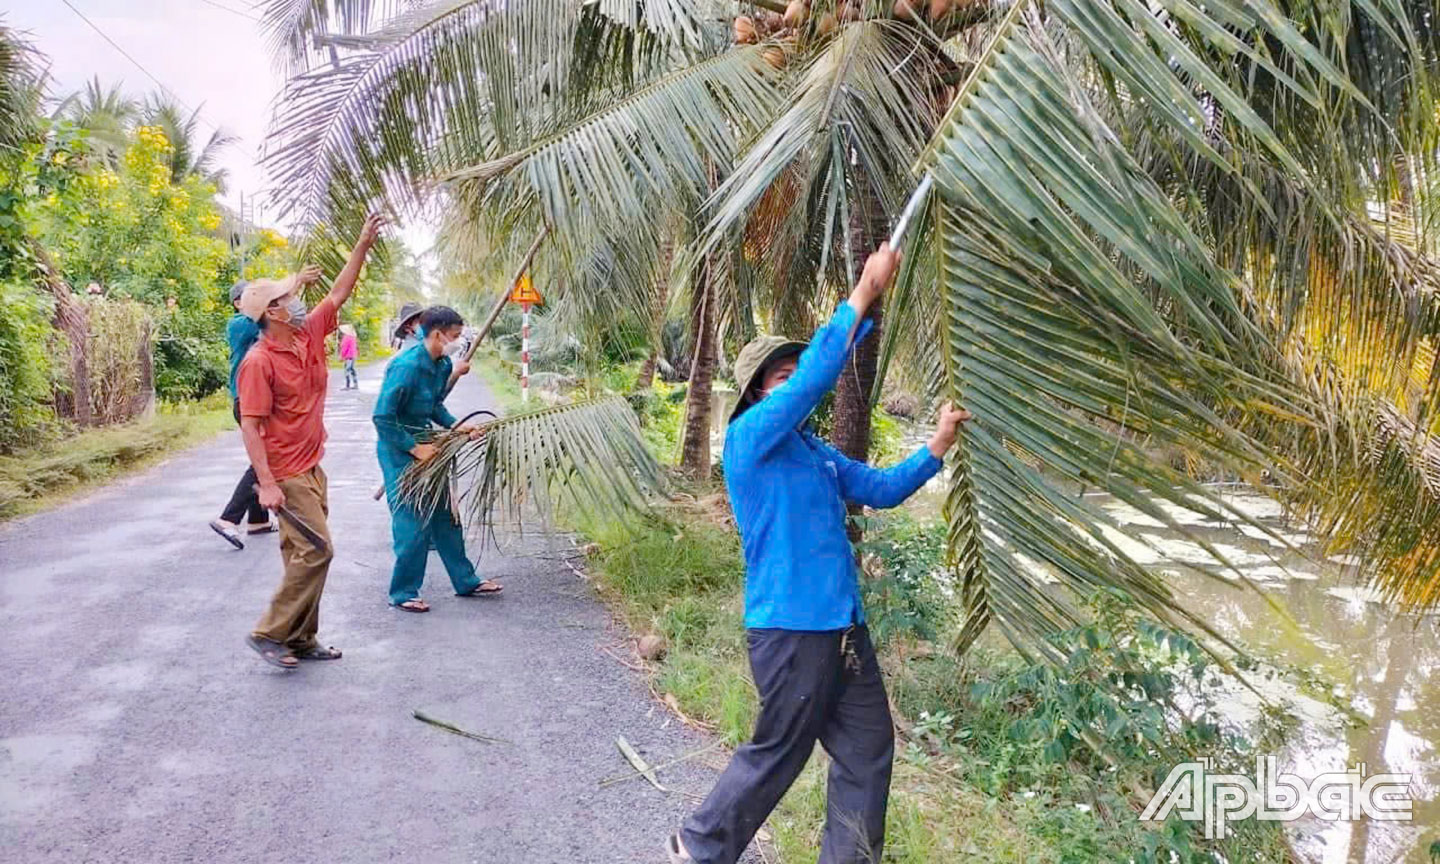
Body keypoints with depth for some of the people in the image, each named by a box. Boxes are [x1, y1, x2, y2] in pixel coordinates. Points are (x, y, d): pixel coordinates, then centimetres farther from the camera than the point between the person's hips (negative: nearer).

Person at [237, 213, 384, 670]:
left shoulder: (309, 336, 5)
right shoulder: (259, 362, -17)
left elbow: (339, 294, 12)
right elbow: (250, 426, -19)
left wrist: (363, 246, 7)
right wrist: (267, 484, -25)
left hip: (311, 468, 9)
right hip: (286, 474, -9)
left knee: (304, 554, 12)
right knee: (315, 550, -11)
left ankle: (300, 639, 20)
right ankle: (269, 633, 0)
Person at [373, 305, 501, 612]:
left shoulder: (442, 365, 1)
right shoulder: (407, 366, -25)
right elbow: (383, 418, -23)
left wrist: (456, 426, -2)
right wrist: (414, 448, -20)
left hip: (425, 447, 8)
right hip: (399, 452, -8)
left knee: (445, 516, 14)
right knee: (412, 524, -4)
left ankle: (466, 581, 25)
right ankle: (402, 593, 12)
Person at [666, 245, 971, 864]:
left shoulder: (816, 452, 14)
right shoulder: (748, 438, -11)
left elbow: (879, 489, 16)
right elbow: (817, 374, -20)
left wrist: (936, 448, 3)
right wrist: (864, 292, -17)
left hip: (843, 626, 8)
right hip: (790, 628, -8)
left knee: (868, 747, 12)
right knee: (776, 755, 5)